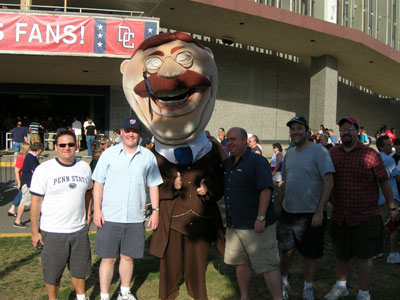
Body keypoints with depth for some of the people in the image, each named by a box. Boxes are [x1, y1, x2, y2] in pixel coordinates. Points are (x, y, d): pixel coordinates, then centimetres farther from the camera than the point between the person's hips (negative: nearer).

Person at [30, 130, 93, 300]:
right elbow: (36, 202, -8)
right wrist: (35, 232, -9)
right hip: (52, 232, -4)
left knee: (80, 269, 18)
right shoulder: (44, 169, -9)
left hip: (80, 230, 4)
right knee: (53, 273, 10)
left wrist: (88, 214, 10)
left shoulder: (84, 167, 5)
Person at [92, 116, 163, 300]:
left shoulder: (148, 156, 5)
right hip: (109, 217, -1)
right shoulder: (109, 154, 1)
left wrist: (156, 210, 4)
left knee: (128, 256, 12)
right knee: (108, 257, 5)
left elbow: (153, 185, 9)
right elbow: (98, 183, 1)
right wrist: (97, 209, -6)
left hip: (135, 218, 2)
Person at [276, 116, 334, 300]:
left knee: (310, 254, 8)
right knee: (286, 250, 15)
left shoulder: (318, 151, -12)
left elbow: (328, 183, -16)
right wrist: (279, 205, 14)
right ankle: (284, 283, 35)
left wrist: (319, 211, -20)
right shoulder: (289, 153, 9)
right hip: (288, 212, 5)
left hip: (310, 214, -5)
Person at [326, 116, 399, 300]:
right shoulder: (332, 153, 4)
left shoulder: (370, 154, -6)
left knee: (364, 256, 5)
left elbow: (384, 182, -2)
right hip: (340, 216, 4)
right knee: (341, 255, 18)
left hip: (365, 216, -3)